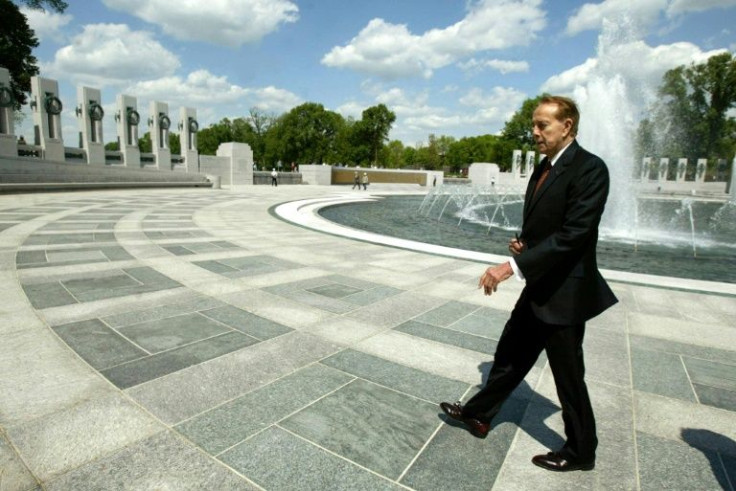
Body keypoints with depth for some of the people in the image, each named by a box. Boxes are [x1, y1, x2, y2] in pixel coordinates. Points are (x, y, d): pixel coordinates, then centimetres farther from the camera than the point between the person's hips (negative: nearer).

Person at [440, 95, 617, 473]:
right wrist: (522, 242, -1)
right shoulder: (544, 168, 10)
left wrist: (513, 266, -27)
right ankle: (478, 414, 36)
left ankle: (580, 452, 32)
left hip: (565, 291, -8)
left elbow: (572, 234, -25)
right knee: (510, 353, 18)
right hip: (541, 286, 8)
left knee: (568, 375, 9)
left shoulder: (589, 169, -18)